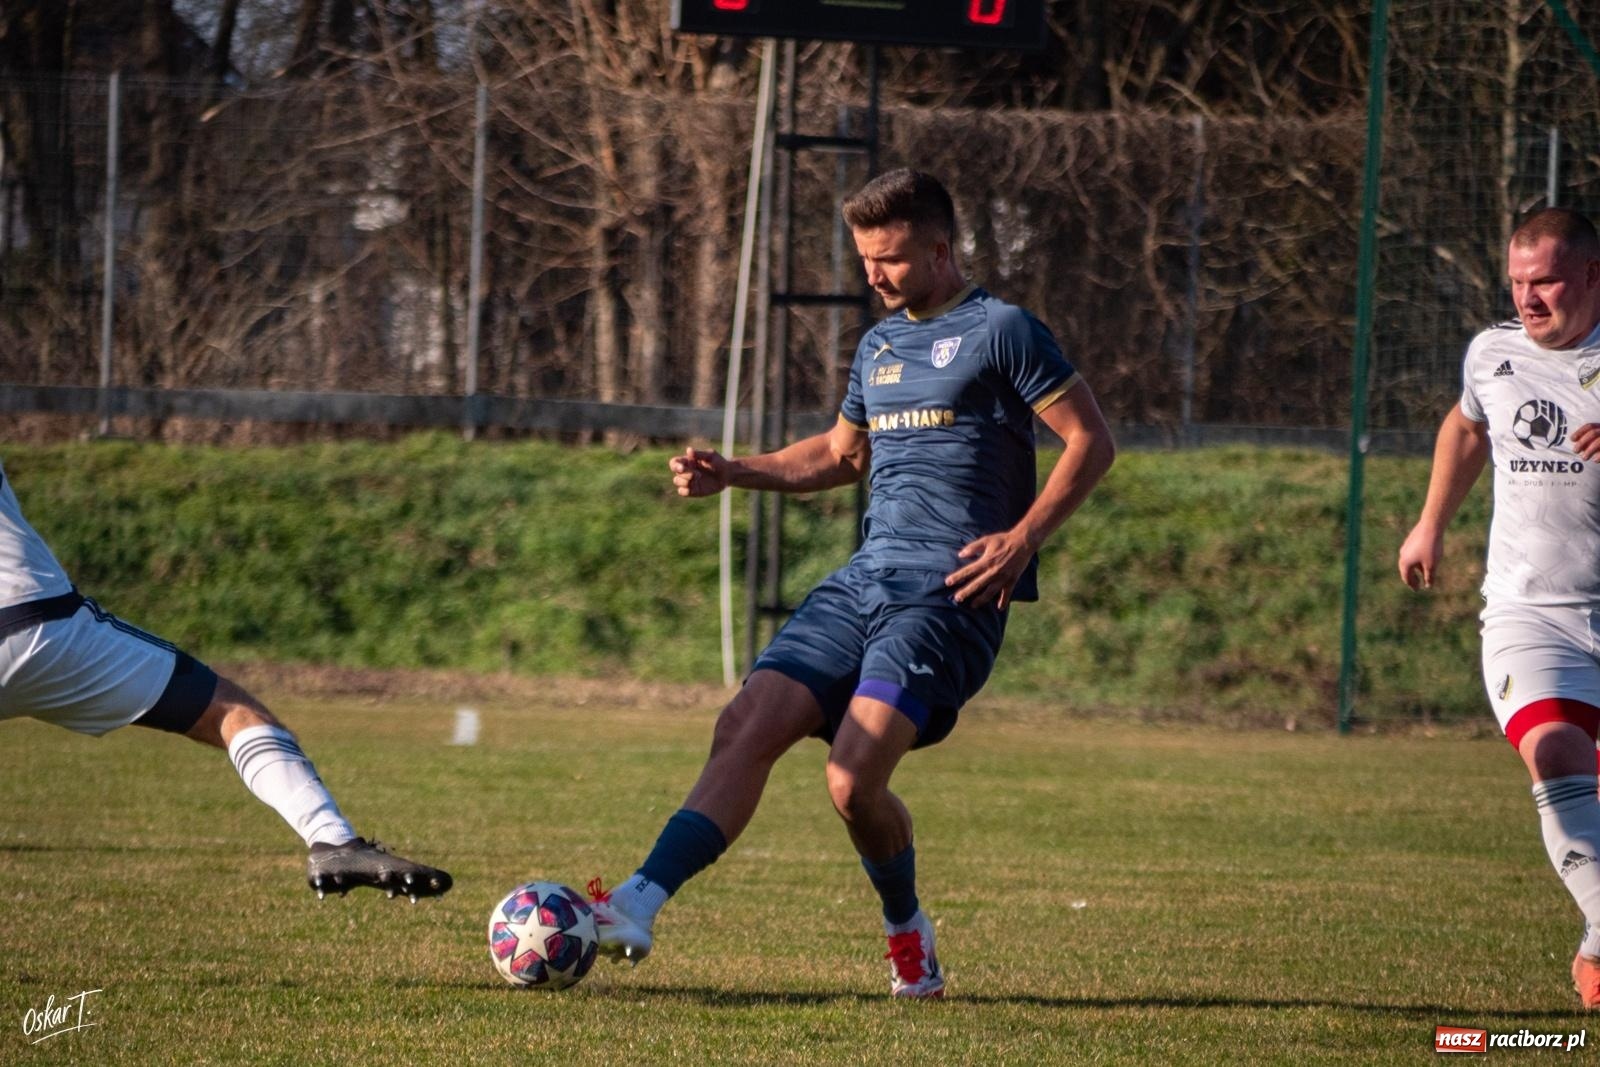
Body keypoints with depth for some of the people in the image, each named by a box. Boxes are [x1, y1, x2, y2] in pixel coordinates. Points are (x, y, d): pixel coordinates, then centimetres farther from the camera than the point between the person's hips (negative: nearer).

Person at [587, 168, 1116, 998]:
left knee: (853, 780, -20)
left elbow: (1091, 442, -3)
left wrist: (1022, 540, -13)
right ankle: (637, 906, -19)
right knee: (745, 727, -11)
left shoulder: (998, 331, -2)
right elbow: (841, 455, 35)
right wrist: (732, 473, 20)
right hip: (865, 580, 7)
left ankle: (906, 928, 7)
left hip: (949, 595, -7)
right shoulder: (878, 346, 21)